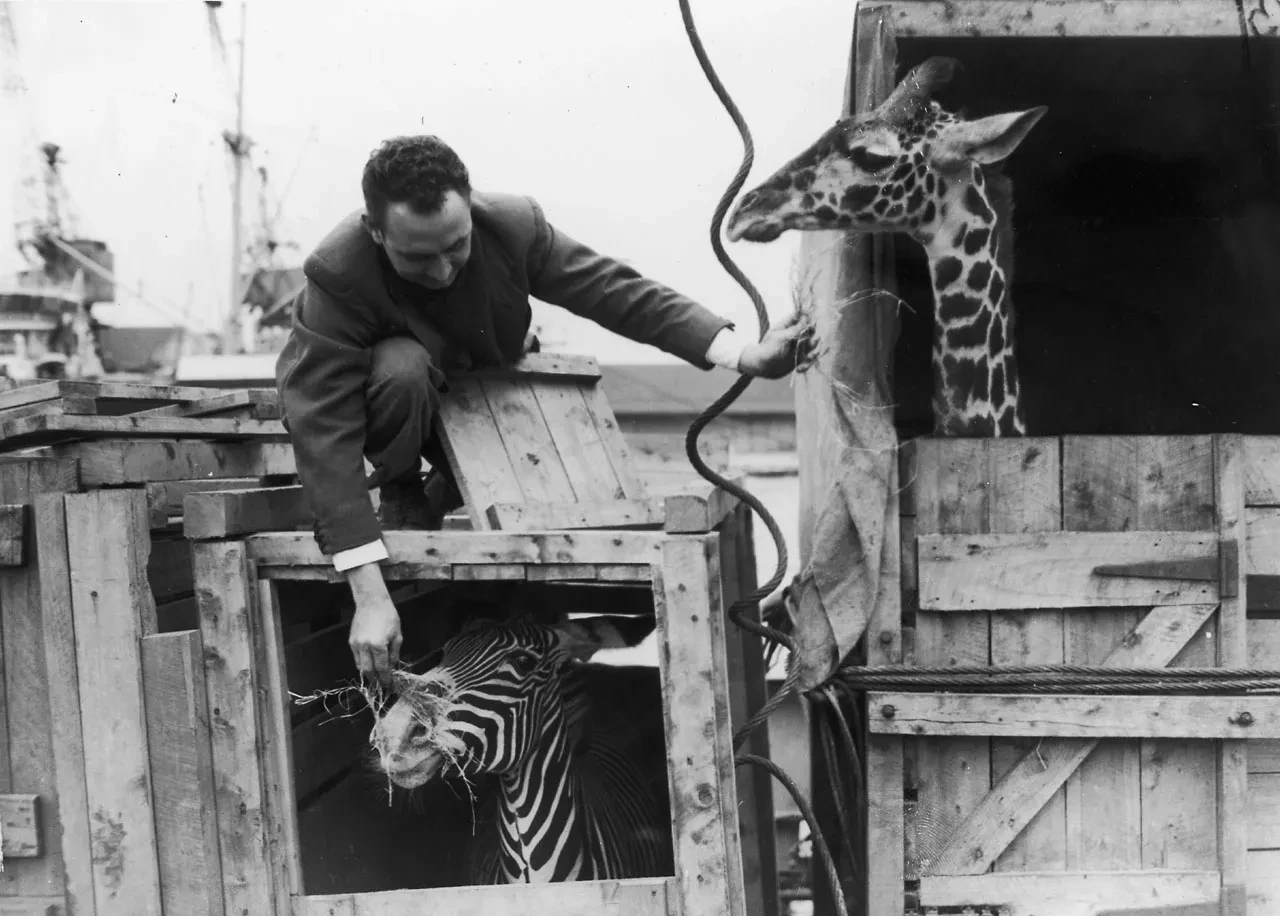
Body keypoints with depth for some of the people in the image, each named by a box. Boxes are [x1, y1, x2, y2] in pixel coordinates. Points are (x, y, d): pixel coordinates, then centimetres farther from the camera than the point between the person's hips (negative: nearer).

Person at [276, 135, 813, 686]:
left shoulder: (513, 226, -29)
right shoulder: (336, 277, -38)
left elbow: (619, 292, -23)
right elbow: (324, 434, -42)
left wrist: (744, 355, -35)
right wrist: (369, 595, -49)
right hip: (384, 388, -4)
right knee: (403, 369, -38)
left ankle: (446, 491, 19)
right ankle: (400, 496, -8)